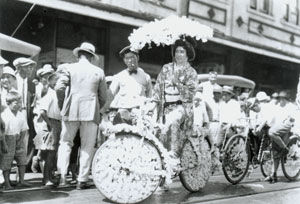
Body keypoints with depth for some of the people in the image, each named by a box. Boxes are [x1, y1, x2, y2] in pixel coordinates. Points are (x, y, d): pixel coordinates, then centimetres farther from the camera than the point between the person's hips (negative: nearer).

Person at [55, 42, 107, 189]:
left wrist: (62, 106, 6)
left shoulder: (69, 68, 5)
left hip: (71, 111, 0)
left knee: (65, 143, 11)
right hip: (91, 112, 0)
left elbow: (59, 87, -7)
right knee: (87, 147, 5)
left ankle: (62, 175, -2)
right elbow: (103, 97, 7)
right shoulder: (99, 72, 9)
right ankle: (82, 180, 4)